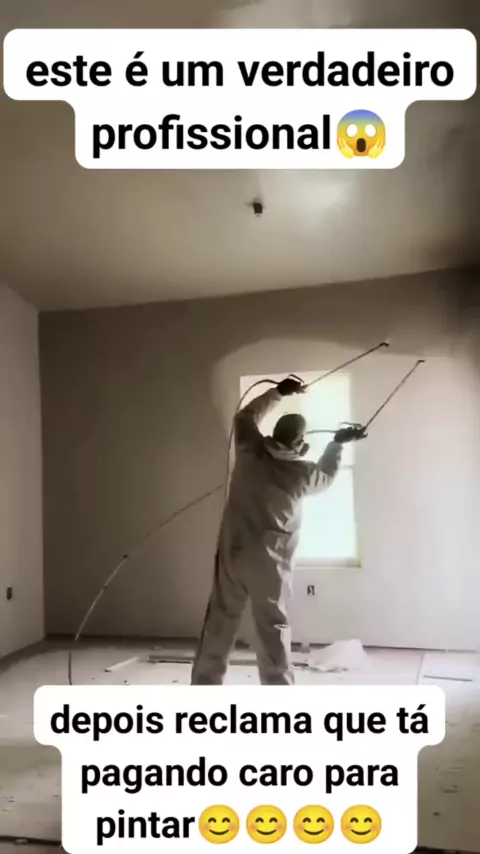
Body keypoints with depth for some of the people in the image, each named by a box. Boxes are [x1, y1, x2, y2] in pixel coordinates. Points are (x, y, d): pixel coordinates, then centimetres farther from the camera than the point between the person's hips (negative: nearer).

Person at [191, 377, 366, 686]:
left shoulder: (250, 450, -4)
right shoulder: (302, 473, -9)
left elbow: (246, 416, 17)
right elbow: (326, 476, 16)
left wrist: (277, 392, 20)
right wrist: (338, 443, 27)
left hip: (232, 553, 3)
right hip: (270, 562, -3)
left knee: (220, 623, 12)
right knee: (273, 629, 7)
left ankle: (204, 687, 22)